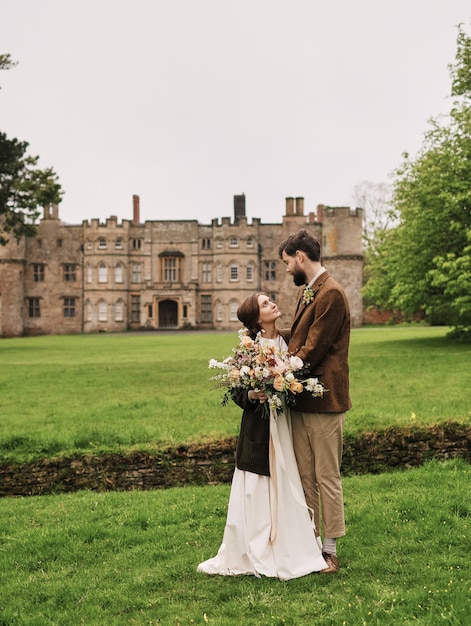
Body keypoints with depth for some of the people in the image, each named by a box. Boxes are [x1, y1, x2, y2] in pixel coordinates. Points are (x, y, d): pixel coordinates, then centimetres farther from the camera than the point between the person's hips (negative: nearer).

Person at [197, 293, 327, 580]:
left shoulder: (289, 340, 5)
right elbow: (237, 393, -3)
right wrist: (252, 396, -21)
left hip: (287, 426, 3)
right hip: (258, 429, -3)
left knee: (288, 489, 8)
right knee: (258, 493, 2)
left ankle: (291, 553, 21)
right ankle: (255, 556, 14)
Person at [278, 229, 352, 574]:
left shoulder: (331, 293, -15)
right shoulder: (305, 291, 15)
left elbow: (313, 349, -19)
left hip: (323, 398, -9)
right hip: (301, 398, 9)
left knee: (327, 477, 2)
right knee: (304, 475, 14)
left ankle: (330, 549, 14)